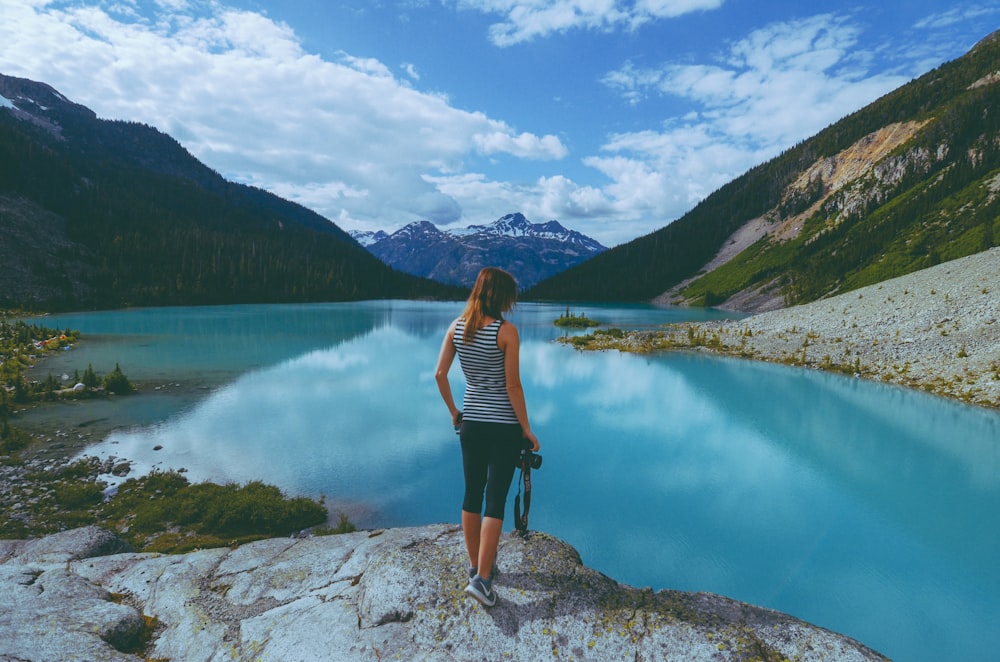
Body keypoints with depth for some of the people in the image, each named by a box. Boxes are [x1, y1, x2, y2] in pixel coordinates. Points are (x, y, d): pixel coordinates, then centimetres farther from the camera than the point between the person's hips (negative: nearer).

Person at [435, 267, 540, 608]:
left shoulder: (457, 327, 1)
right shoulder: (506, 331, -14)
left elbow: (440, 374, 2)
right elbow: (513, 385, -14)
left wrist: (453, 411, 14)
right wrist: (526, 428, -6)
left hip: (471, 423, 5)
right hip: (503, 426, -5)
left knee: (472, 494, 16)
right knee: (495, 500, 3)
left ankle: (475, 565, 31)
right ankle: (481, 578, 4)